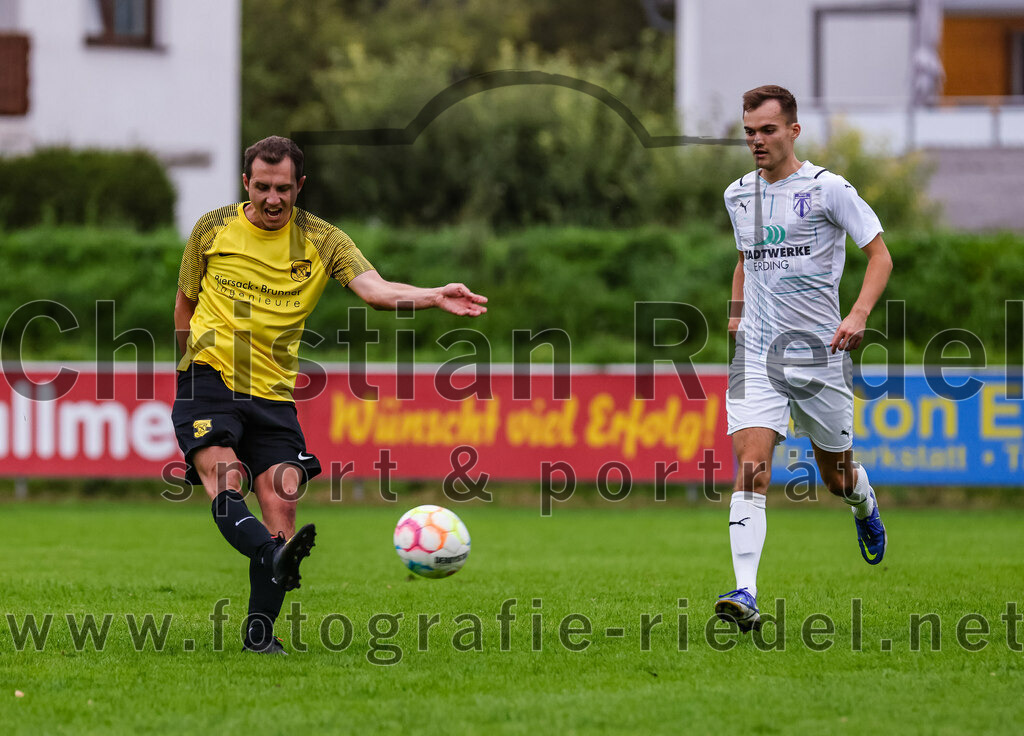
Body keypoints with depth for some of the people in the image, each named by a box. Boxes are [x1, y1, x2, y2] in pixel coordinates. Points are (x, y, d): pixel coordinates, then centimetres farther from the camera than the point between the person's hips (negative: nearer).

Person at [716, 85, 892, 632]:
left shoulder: (827, 188, -6)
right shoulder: (737, 196, 10)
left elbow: (880, 255, -3)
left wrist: (858, 315, -18)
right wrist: (737, 313, 11)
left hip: (819, 355, -2)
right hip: (755, 356, 2)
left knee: (836, 475, 12)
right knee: (750, 467, -17)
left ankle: (864, 504, 51)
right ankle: (746, 596, -25)